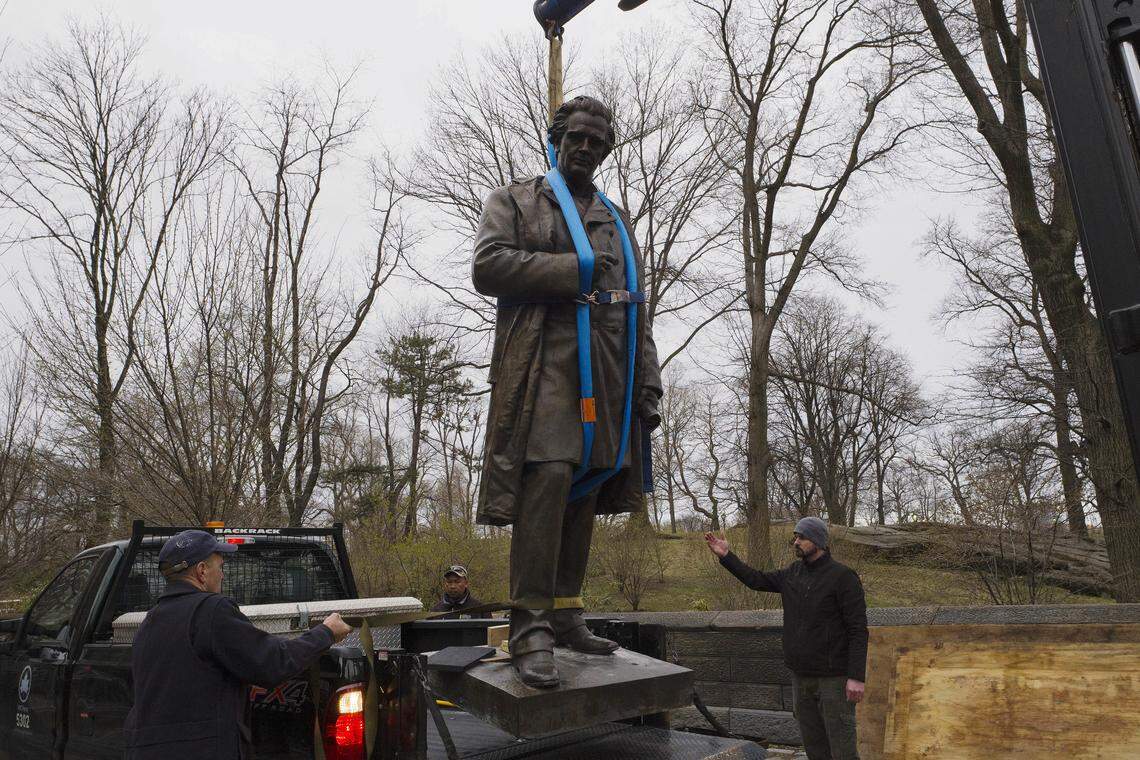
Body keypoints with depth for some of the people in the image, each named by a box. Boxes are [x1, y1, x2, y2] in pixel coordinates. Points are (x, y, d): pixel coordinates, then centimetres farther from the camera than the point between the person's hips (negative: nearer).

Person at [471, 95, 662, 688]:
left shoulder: (618, 222, 27)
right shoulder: (514, 200, 14)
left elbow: (636, 310, 21)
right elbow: (487, 266, -5)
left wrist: (647, 382, 11)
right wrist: (573, 269, -8)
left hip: (607, 368, 6)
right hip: (544, 358, -5)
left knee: (586, 488, 5)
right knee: (548, 475, -19)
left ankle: (565, 613, 14)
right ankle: (531, 627, -15)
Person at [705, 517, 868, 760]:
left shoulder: (843, 576, -12)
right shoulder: (793, 573, 7)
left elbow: (858, 630, -15)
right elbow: (756, 580, 16)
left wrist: (857, 677, -20)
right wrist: (726, 556, 8)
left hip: (834, 678, -6)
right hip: (801, 677, 7)